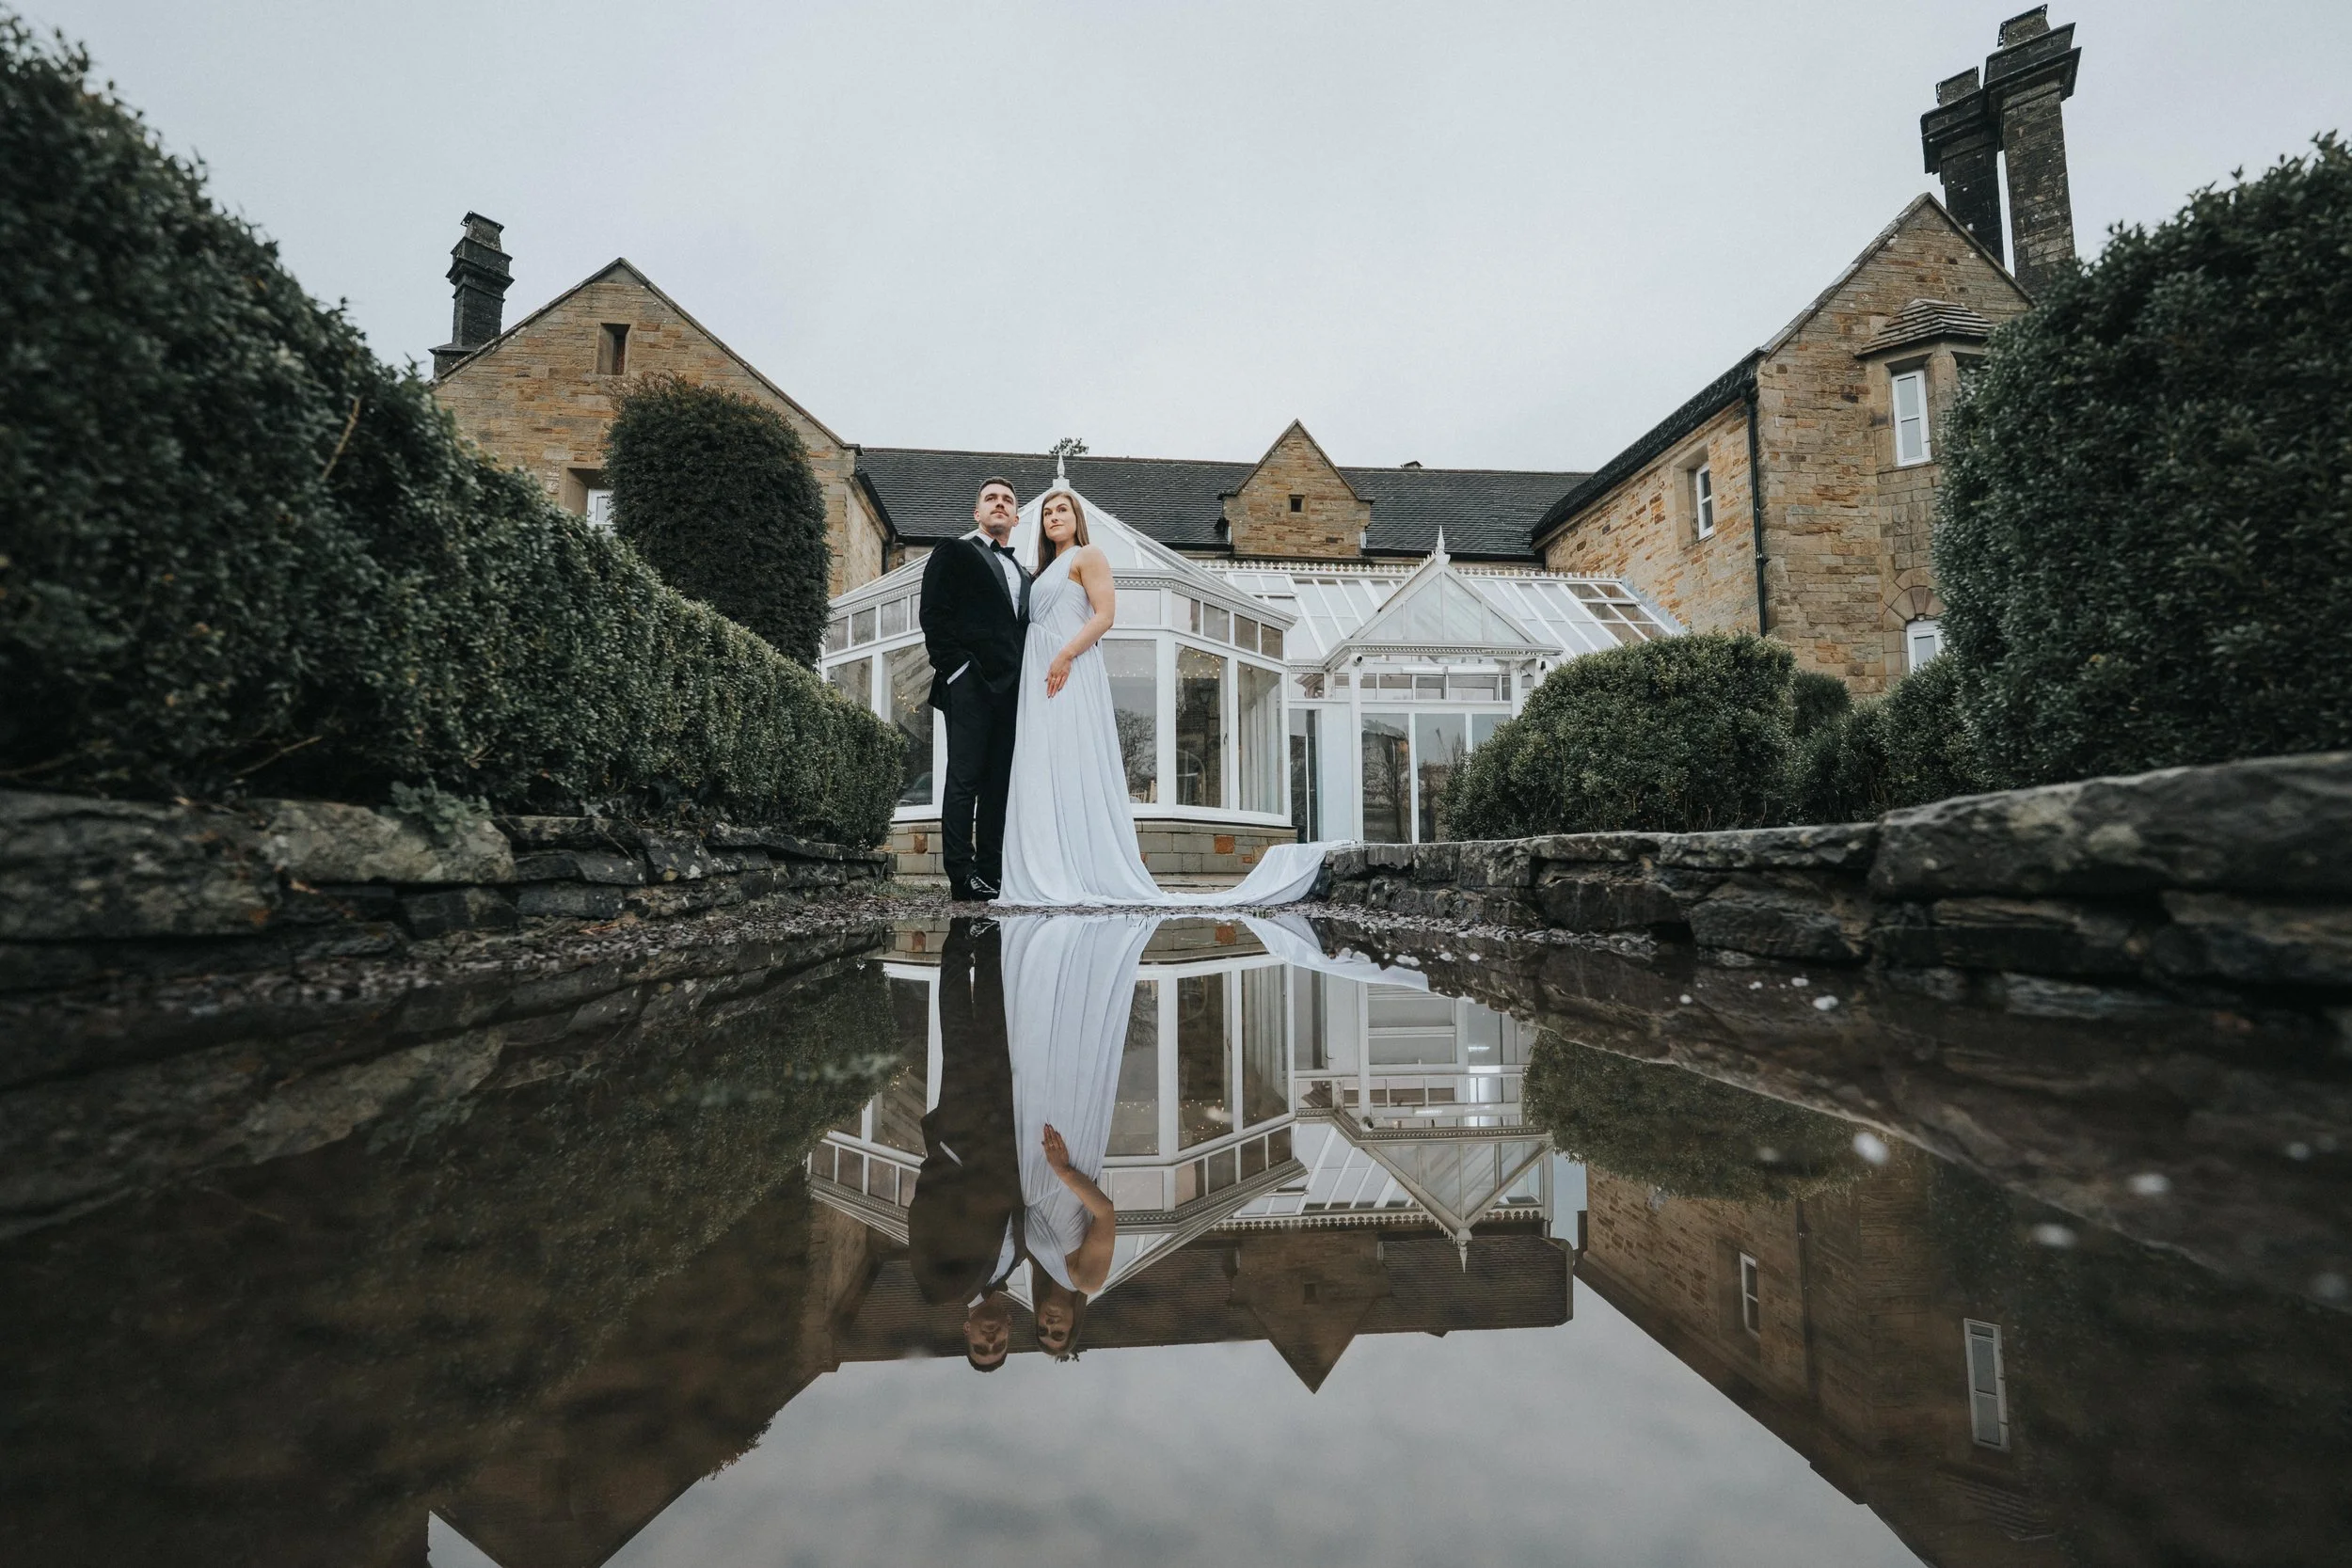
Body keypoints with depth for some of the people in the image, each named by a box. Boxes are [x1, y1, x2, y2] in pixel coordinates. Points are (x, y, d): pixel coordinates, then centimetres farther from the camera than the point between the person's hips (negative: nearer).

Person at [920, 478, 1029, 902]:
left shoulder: (1023, 575, 26)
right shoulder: (955, 552, 8)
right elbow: (934, 613, -3)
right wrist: (954, 667, -12)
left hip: (1011, 690, 6)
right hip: (970, 683, -6)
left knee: (1000, 784, 4)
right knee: (965, 779, -7)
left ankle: (991, 874, 6)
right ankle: (962, 876, -7)